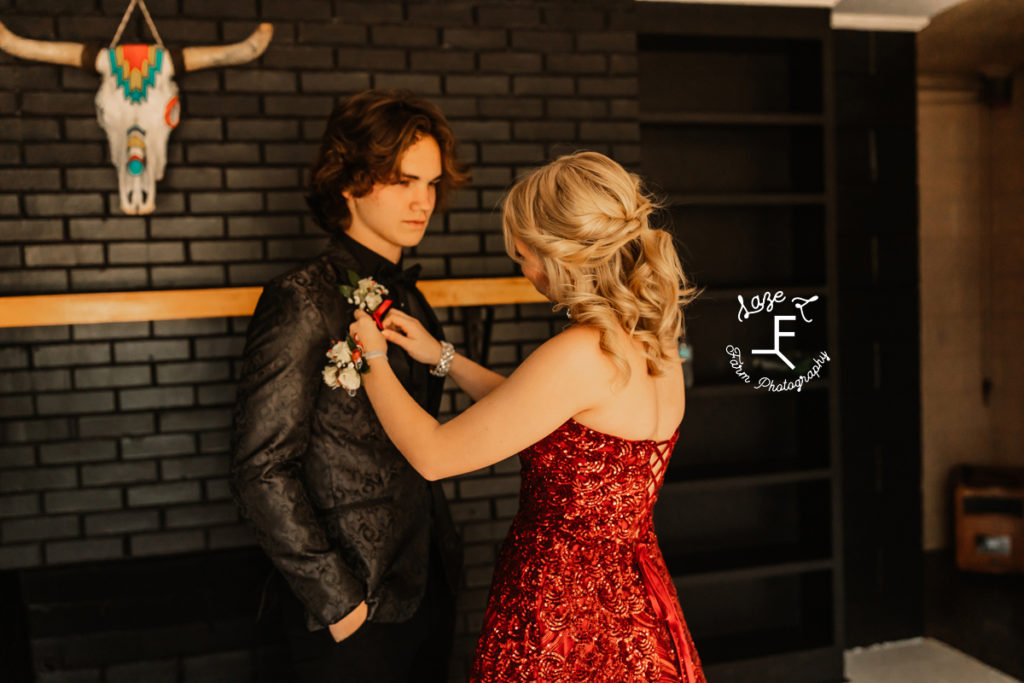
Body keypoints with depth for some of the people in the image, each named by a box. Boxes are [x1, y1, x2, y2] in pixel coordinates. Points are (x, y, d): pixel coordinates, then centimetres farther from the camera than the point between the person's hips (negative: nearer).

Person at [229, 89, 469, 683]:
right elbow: (261, 470, -18)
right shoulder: (303, 301, -15)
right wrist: (334, 597, -16)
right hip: (352, 611, -7)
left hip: (429, 589, 7)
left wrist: (444, 555, 8)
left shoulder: (411, 300, 9)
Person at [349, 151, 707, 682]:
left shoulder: (580, 354, -25)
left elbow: (434, 454, -16)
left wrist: (373, 360, -1)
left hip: (563, 615, -8)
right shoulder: (653, 340, 1)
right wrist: (441, 357, 16)